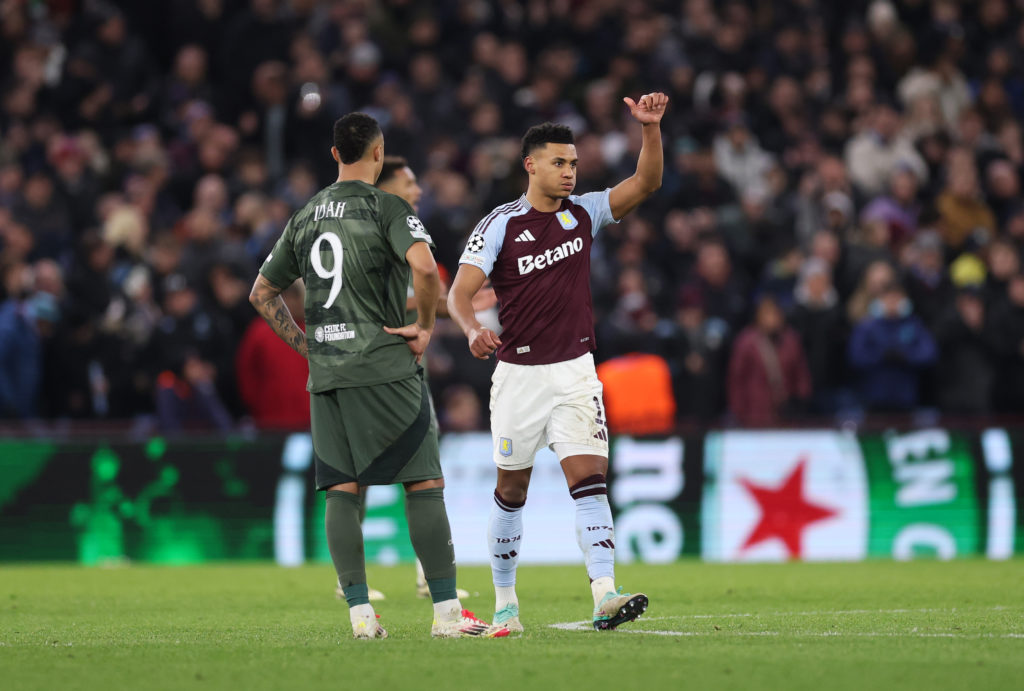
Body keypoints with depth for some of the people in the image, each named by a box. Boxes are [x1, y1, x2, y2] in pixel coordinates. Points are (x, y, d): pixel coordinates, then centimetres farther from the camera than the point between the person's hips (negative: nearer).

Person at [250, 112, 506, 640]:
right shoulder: (387, 208, -4)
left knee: (342, 491, 4)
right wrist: (425, 327, -8)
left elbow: (262, 293, 19)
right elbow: (425, 267, -22)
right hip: (384, 365, -5)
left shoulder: (306, 216, 14)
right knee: (425, 484, -2)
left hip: (325, 374, 5)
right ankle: (447, 612, -6)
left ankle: (360, 614, -1)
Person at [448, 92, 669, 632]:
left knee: (590, 481, -14)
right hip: (518, 374, -2)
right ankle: (504, 602, 26)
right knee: (511, 492, 10)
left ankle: (605, 597, -24)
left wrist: (651, 127, -18)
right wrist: (474, 330, -33)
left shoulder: (583, 213, 5)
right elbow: (459, 292, -12)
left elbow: (646, 183, -2)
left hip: (575, 373, 2)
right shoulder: (500, 225, -6)